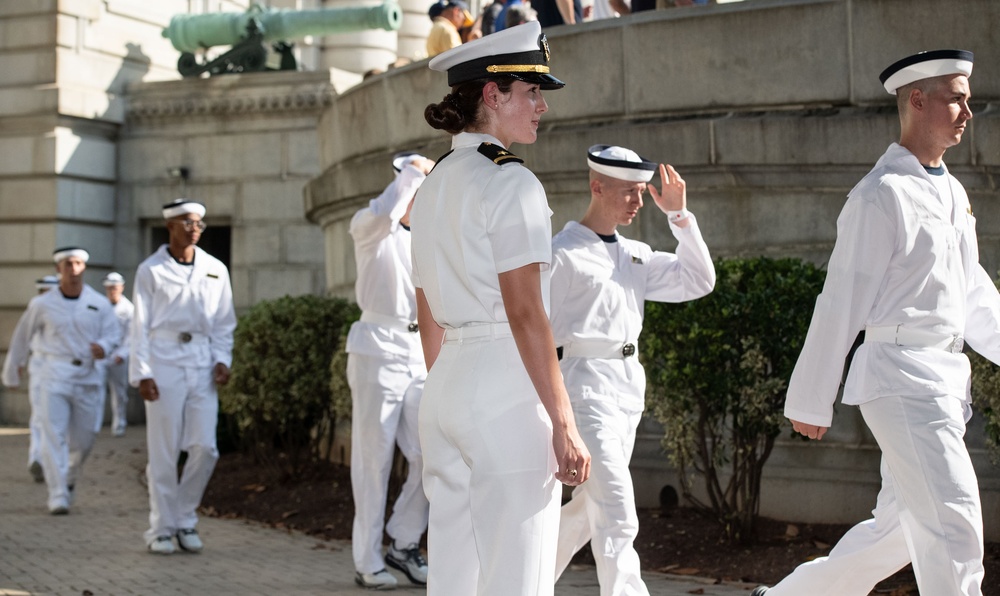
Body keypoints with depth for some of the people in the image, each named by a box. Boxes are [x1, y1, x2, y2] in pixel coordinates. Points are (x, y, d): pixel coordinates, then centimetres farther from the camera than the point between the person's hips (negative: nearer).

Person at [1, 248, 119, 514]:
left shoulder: (99, 303, 4)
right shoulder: (42, 304, 1)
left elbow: (114, 332, 5)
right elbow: (22, 336, 11)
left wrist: (103, 345, -19)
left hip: (87, 376, 2)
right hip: (53, 375, -2)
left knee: (84, 437, 9)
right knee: (53, 435, -11)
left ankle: (70, 479, 37)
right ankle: (58, 496, -10)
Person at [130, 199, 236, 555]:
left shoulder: (215, 270, 10)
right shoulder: (151, 270, 1)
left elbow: (224, 322, 15)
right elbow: (140, 325, 0)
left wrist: (223, 359, 1)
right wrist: (142, 373, -8)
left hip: (202, 364, 3)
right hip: (164, 364, -3)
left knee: (205, 448, -2)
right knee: (163, 452, -1)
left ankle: (185, 520, 15)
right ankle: (161, 528, 9)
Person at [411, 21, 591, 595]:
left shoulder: (434, 186, 15)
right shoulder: (510, 182, -11)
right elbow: (526, 314, -16)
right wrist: (564, 425, -15)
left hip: (446, 387, 9)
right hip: (507, 391, -9)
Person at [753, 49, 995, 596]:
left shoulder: (953, 192, 16)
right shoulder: (881, 196, -11)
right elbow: (842, 302, -10)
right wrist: (810, 401, -8)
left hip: (947, 377, 9)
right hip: (901, 374, -9)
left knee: (897, 530, 15)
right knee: (954, 527, -12)